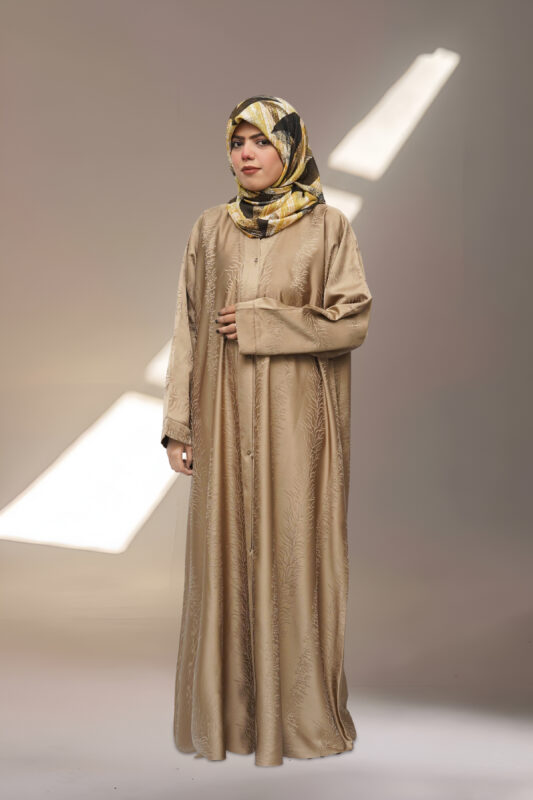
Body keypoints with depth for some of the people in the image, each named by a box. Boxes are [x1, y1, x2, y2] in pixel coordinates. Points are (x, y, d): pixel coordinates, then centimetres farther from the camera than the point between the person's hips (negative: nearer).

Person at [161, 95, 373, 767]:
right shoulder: (210, 230, 10)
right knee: (226, 553, 4)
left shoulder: (327, 226, 2)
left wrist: (260, 322, -11)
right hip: (226, 419, 3)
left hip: (297, 420, -2)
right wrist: (179, 424, 2)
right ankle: (228, 711, 16)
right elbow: (189, 328, 7)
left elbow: (353, 321, -5)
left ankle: (301, 711, 14)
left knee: (295, 553, 0)